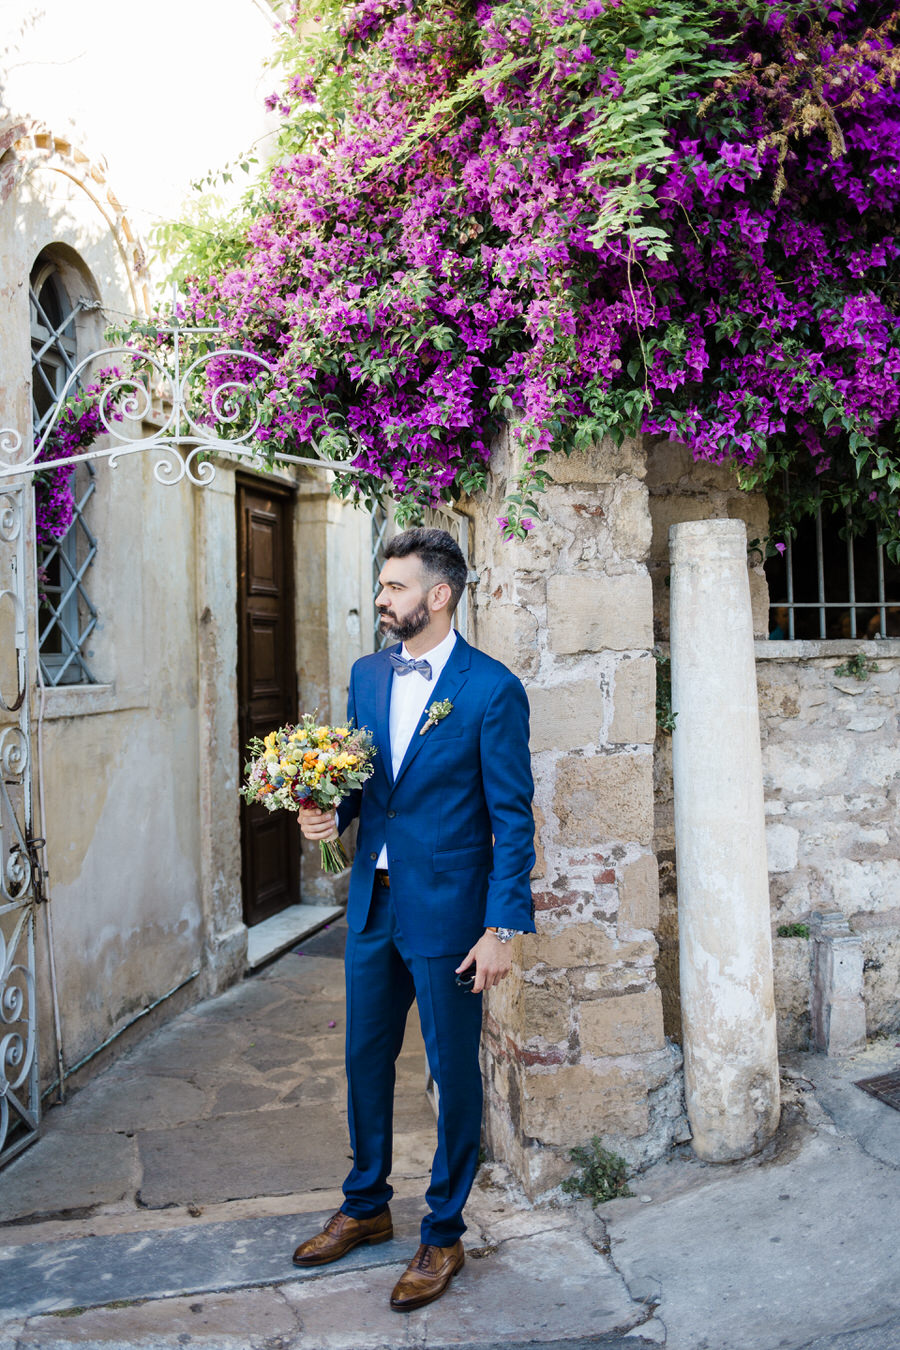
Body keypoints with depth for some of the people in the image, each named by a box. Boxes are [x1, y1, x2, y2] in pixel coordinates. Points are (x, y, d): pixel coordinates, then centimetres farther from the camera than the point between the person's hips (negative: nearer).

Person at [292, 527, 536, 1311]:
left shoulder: (491, 689, -13)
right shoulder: (368, 675, 7)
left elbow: (513, 820, -12)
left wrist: (503, 927, -15)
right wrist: (332, 814, -7)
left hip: (448, 913, -6)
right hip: (373, 902, 6)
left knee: (453, 1075, 9)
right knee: (365, 1060, 18)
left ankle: (443, 1236, 28)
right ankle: (365, 1209, 40)